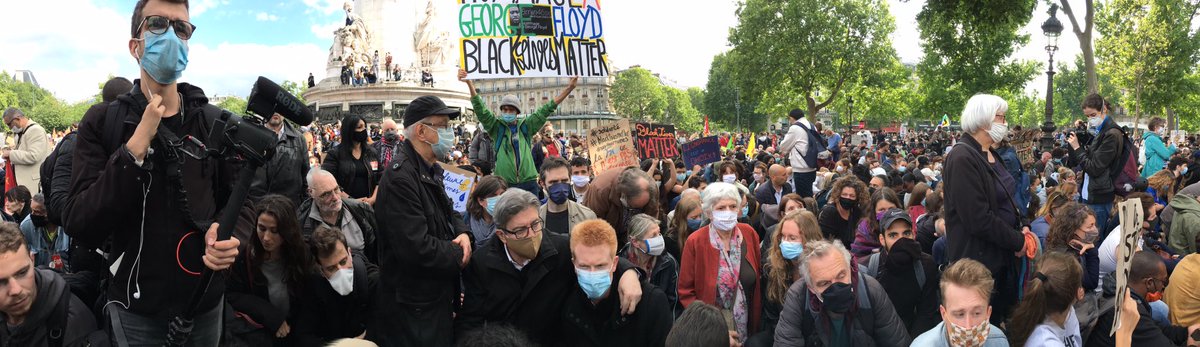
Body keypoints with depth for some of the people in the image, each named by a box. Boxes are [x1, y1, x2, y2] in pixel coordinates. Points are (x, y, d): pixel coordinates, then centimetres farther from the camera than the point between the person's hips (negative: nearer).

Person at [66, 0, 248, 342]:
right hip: (135, 308, -2)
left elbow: (241, 199, 3)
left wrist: (232, 235, -20)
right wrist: (136, 147, -22)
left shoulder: (215, 121, 1)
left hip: (206, 302, 2)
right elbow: (79, 225, -13)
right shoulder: (101, 122, -5)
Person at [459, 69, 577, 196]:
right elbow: (481, 109, -6)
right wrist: (469, 83, -19)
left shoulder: (526, 126, 10)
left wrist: (569, 88, 4)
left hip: (529, 182, 2)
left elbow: (546, 110, 8)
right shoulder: (496, 127, 5)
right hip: (504, 184, -1)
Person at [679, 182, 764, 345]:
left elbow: (759, 273, 8)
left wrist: (758, 318, 3)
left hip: (749, 328, 3)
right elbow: (686, 292, -8)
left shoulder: (749, 233, -4)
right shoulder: (695, 242, -14)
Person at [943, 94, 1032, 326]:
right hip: (977, 261, -9)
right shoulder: (962, 158, -20)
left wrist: (1021, 229, 4)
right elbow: (979, 219, -24)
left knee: (1000, 321, 17)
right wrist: (1017, 241, -14)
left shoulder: (990, 156, 11)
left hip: (1000, 258, 9)